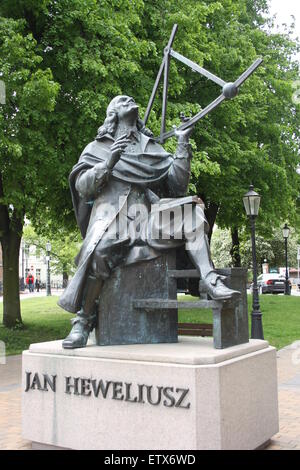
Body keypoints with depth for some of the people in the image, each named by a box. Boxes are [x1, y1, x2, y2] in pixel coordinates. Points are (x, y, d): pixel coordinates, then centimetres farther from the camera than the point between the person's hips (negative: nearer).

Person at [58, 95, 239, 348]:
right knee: (99, 251, -33)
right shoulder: (98, 147, 19)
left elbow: (178, 185, 13)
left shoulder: (152, 147, 25)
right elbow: (82, 187, 5)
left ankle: (211, 281, -29)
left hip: (147, 213, 3)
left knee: (191, 212, -20)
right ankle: (83, 321, -19)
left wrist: (183, 145, 7)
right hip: (111, 214, -3)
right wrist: (109, 163, -9)